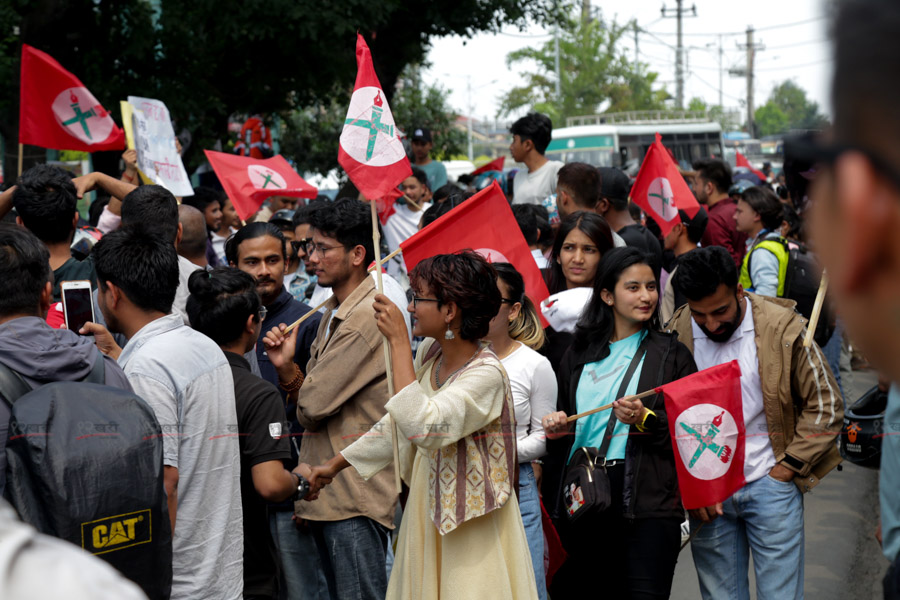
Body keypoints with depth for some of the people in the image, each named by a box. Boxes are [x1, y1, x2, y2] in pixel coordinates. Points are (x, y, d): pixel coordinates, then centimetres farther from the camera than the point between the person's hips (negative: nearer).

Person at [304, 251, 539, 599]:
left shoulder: (486, 374, -23)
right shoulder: (429, 353, 1)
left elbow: (422, 426, -36)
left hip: (470, 522, -8)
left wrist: (398, 341, -31)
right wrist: (335, 464, 17)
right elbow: (400, 421, 15)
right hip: (427, 510, 8)